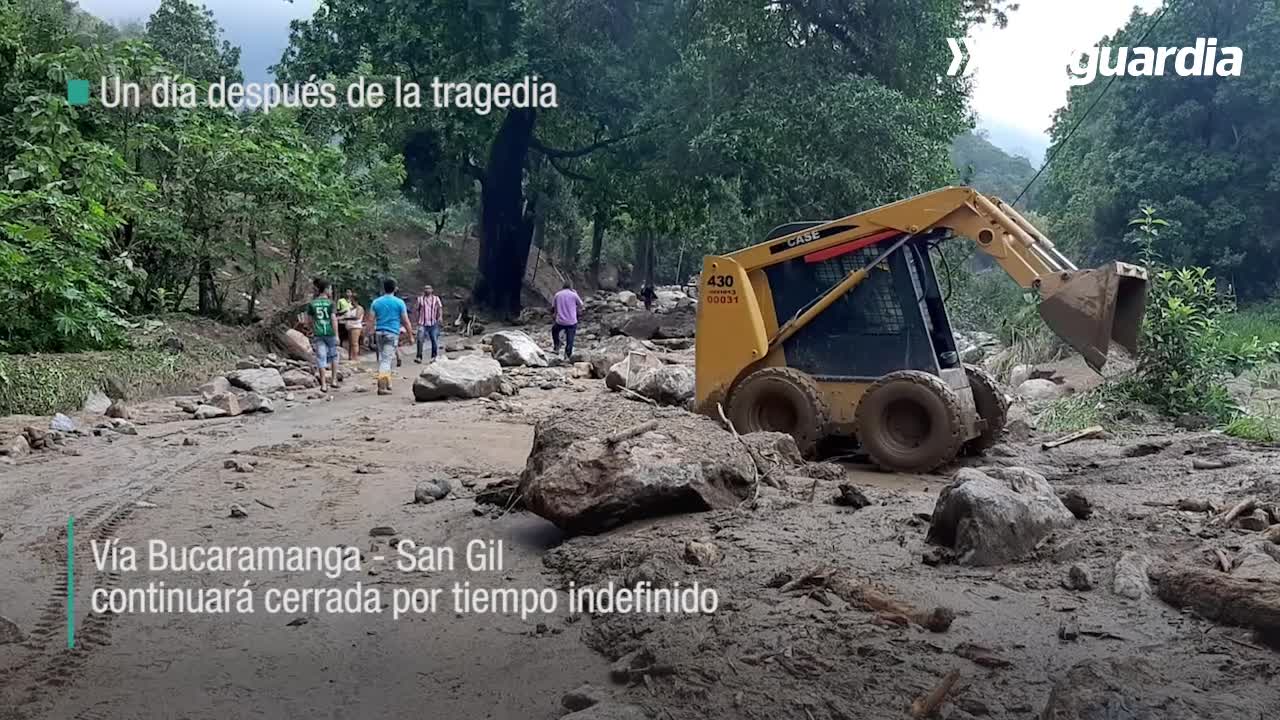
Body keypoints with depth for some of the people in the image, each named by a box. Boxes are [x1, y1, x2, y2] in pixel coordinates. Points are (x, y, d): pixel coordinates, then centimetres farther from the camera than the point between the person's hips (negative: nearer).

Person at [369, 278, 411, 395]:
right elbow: (406, 321, -2)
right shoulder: (399, 302, -2)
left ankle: (387, 384, 20)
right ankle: (382, 387, -12)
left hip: (379, 333, 4)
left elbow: (371, 320, 3)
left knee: (382, 359, 15)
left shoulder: (376, 302, 6)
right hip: (392, 333, -4)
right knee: (386, 360, -7)